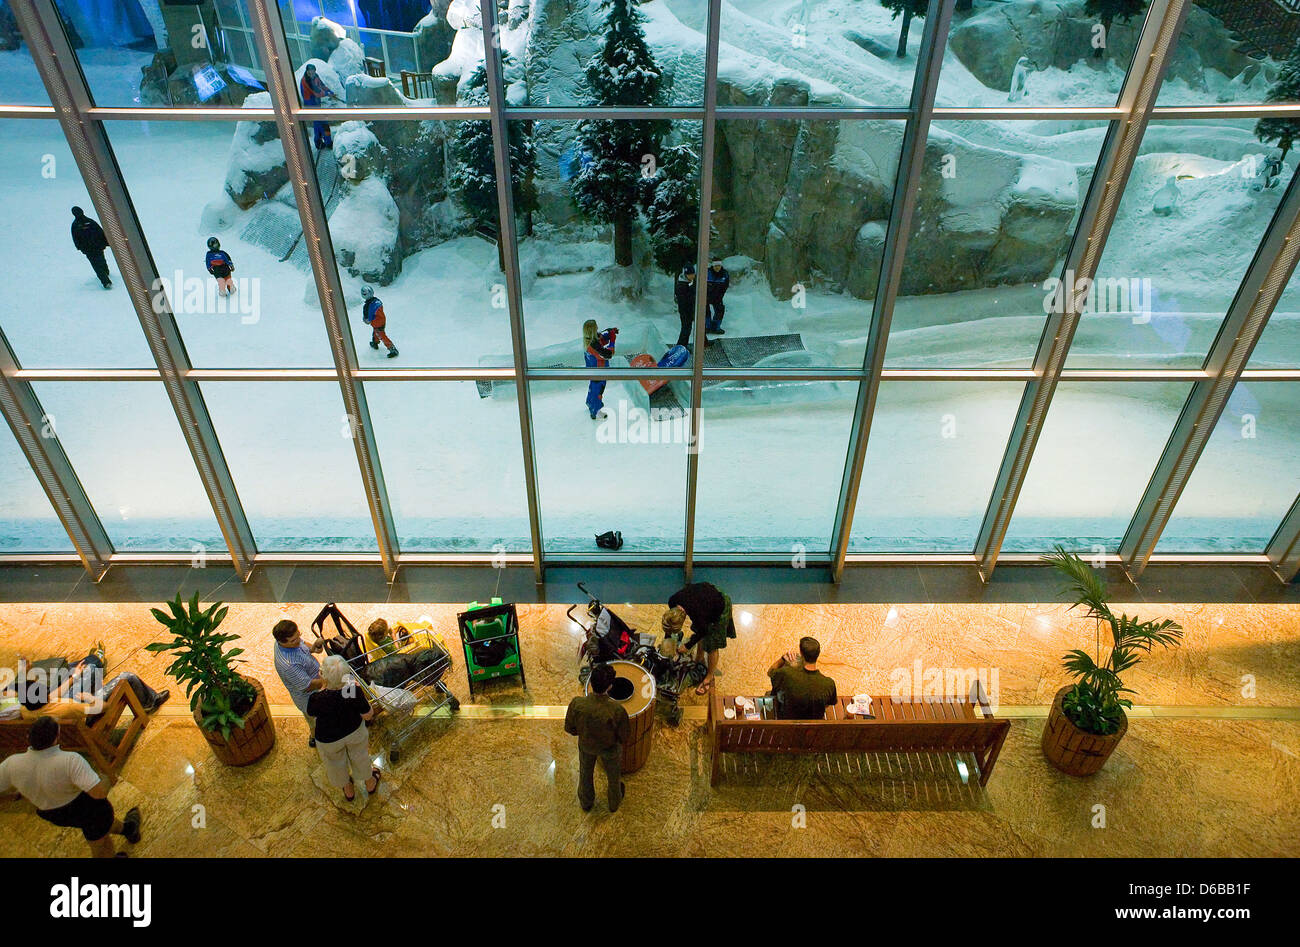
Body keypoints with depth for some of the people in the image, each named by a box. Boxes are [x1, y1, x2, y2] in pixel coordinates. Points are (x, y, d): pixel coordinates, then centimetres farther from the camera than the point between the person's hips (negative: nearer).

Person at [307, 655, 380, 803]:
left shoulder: (317, 698, -37)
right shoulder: (354, 692, -34)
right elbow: (368, 715, -18)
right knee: (360, 757, 32)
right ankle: (370, 784, 58)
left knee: (336, 763, 32)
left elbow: (311, 713, -12)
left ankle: (348, 790, 58)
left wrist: (323, 688, -10)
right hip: (355, 732, 1)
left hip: (329, 740, -1)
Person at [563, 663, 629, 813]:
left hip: (586, 745, 2)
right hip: (610, 747, -1)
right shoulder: (617, 709, -40)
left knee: (585, 773, 32)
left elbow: (569, 729, -16)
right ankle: (614, 802, 58)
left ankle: (586, 803, 58)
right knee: (613, 774, 31)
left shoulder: (577, 704, -35)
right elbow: (625, 736, -22)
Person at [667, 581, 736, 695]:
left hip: (720, 607, -6)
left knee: (712, 646, 2)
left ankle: (709, 678, 20)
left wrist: (687, 646, -9)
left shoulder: (698, 614, -42)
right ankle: (700, 659, 48)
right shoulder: (673, 601, -24)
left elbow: (702, 632, -18)